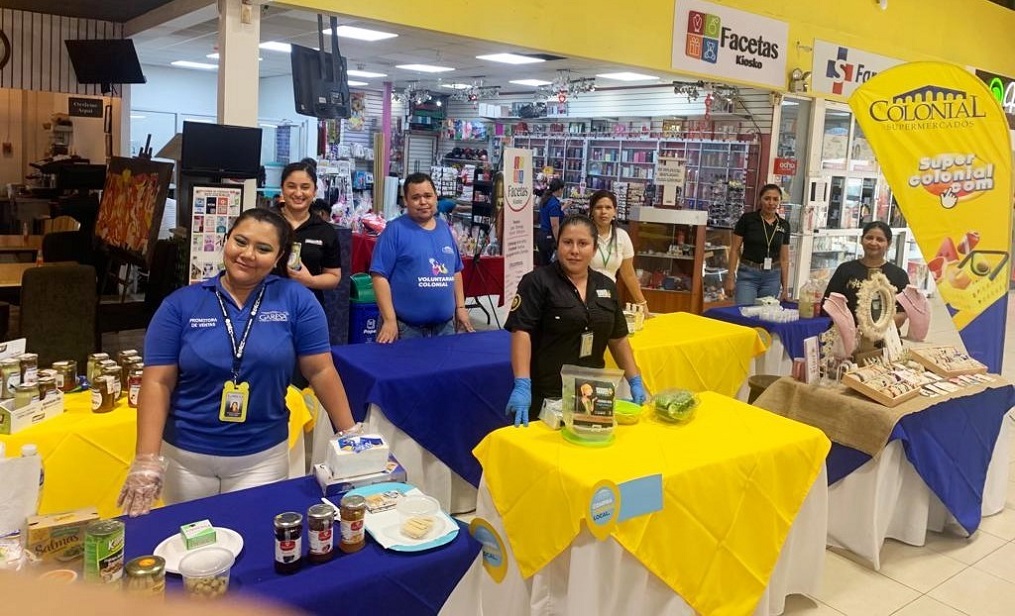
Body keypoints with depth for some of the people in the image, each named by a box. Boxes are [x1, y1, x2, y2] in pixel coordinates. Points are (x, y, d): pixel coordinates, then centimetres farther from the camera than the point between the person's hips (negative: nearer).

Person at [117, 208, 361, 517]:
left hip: (263, 457, -1)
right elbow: (157, 383, -7)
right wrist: (147, 461, -14)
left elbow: (321, 371, -5)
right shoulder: (180, 304, -5)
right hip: (185, 457, 1)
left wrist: (351, 434, -7)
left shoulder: (295, 299, -7)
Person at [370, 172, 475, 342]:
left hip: (445, 326, 6)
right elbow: (380, 276, -12)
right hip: (406, 327, -5)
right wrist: (389, 320, -17)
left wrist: (460, 307, 13)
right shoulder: (395, 230, -8)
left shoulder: (445, 228, 10)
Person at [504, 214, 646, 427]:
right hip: (545, 395, -5)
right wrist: (522, 385, -27)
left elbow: (618, 339, 15)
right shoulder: (537, 282, -9)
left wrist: (635, 382, 9)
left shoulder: (606, 287, 8)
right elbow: (522, 332, -18)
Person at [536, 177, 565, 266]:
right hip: (550, 238, -9)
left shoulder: (545, 199, 9)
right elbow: (555, 226, -21)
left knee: (543, 265, 11)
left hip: (541, 235, 9)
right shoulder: (554, 203, -17)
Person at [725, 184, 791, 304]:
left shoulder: (784, 225, 5)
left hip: (772, 277, 4)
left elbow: (784, 258, 9)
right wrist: (730, 277, -7)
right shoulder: (747, 219, -6)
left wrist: (785, 287, 7)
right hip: (748, 274, -3)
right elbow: (734, 250, -2)